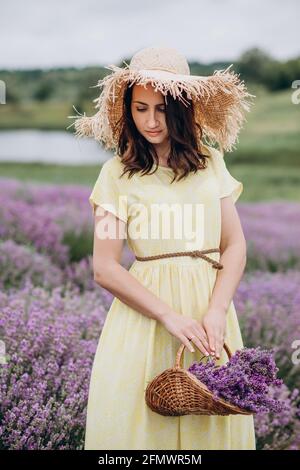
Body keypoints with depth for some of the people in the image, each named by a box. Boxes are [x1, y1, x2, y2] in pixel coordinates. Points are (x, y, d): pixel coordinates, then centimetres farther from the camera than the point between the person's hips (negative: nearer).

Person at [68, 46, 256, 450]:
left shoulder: (211, 162, 6)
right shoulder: (118, 172, -2)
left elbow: (235, 245, 3)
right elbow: (105, 269, -5)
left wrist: (216, 312, -12)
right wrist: (170, 316, -13)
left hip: (210, 306, 2)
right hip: (145, 313, -2)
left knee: (213, 423, 9)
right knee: (138, 422, 4)